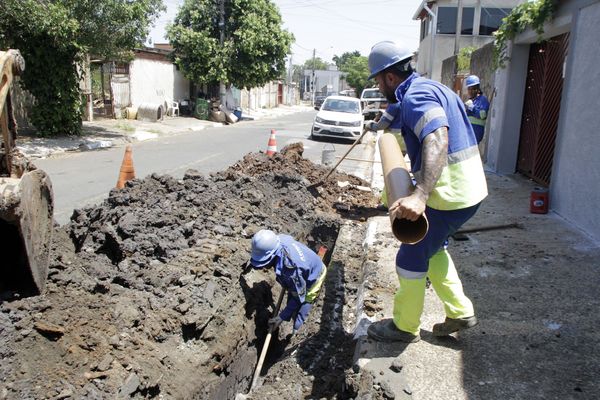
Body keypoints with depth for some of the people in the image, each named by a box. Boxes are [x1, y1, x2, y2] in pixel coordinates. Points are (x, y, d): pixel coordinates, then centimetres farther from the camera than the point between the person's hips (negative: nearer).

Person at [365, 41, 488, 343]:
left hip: (448, 194, -10)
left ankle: (405, 326, 23)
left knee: (411, 259, 5)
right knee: (432, 248, 26)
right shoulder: (431, 87, 15)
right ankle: (460, 312, 32)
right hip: (468, 188, 10)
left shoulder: (415, 95, -18)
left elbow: (437, 140, -36)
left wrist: (420, 195, -48)